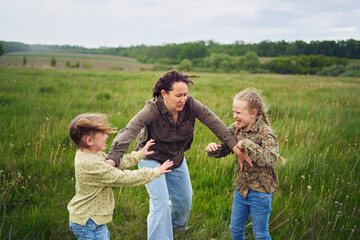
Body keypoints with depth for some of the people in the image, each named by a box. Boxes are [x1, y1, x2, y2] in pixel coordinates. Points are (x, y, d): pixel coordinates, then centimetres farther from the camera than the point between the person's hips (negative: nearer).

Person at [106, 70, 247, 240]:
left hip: (177, 159, 5)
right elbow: (128, 132, -41)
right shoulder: (152, 110, -32)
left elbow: (214, 122, -21)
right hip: (152, 160, -5)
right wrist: (112, 158, -53)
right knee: (160, 202, -16)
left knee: (184, 198, 19)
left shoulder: (190, 104, -22)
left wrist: (233, 145, -27)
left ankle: (177, 224, 51)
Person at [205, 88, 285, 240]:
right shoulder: (236, 128, -3)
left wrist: (246, 143, -35)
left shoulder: (265, 132, -22)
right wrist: (213, 149, -19)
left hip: (260, 191, -6)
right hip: (241, 188, 6)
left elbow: (270, 159, -36)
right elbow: (223, 149, 4)